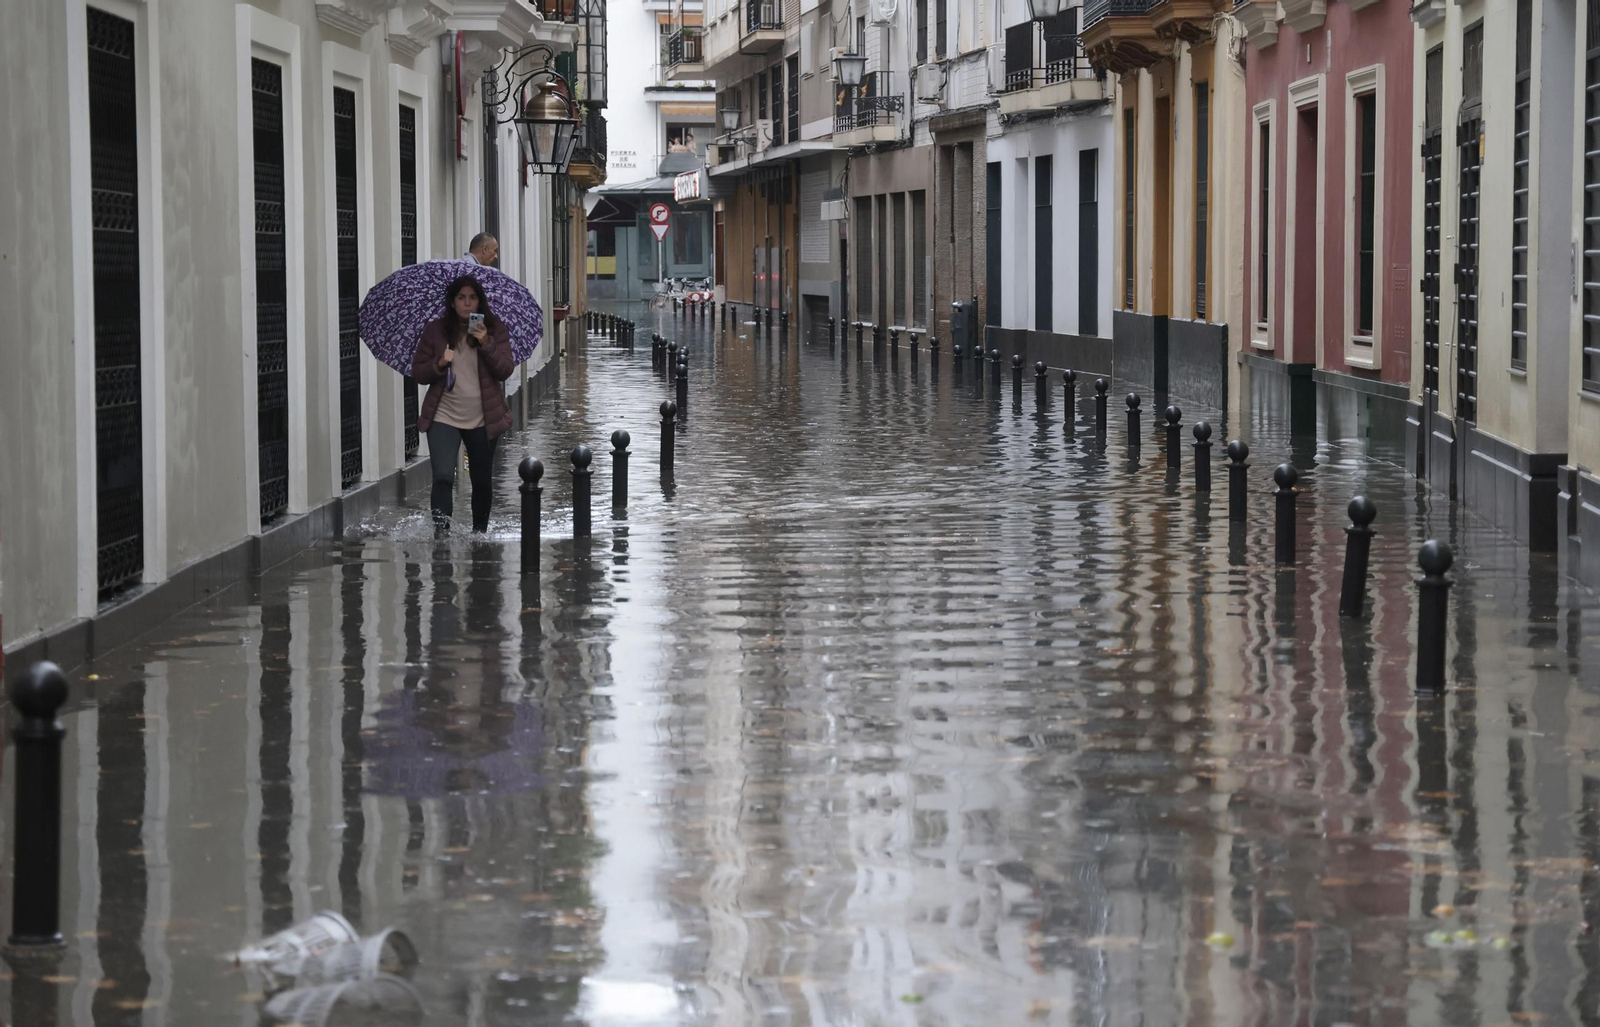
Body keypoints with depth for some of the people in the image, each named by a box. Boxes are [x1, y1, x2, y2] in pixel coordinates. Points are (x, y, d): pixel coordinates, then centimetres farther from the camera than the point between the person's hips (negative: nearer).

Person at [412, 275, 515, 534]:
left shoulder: (494, 328, 1)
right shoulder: (435, 330, 1)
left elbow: (505, 371, -7)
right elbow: (418, 372, 4)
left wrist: (486, 344, -21)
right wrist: (439, 364, -16)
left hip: (482, 420, 1)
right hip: (444, 417, -1)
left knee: (482, 482, 12)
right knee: (443, 477, -18)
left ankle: (479, 533, 29)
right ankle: (441, 532, -24)